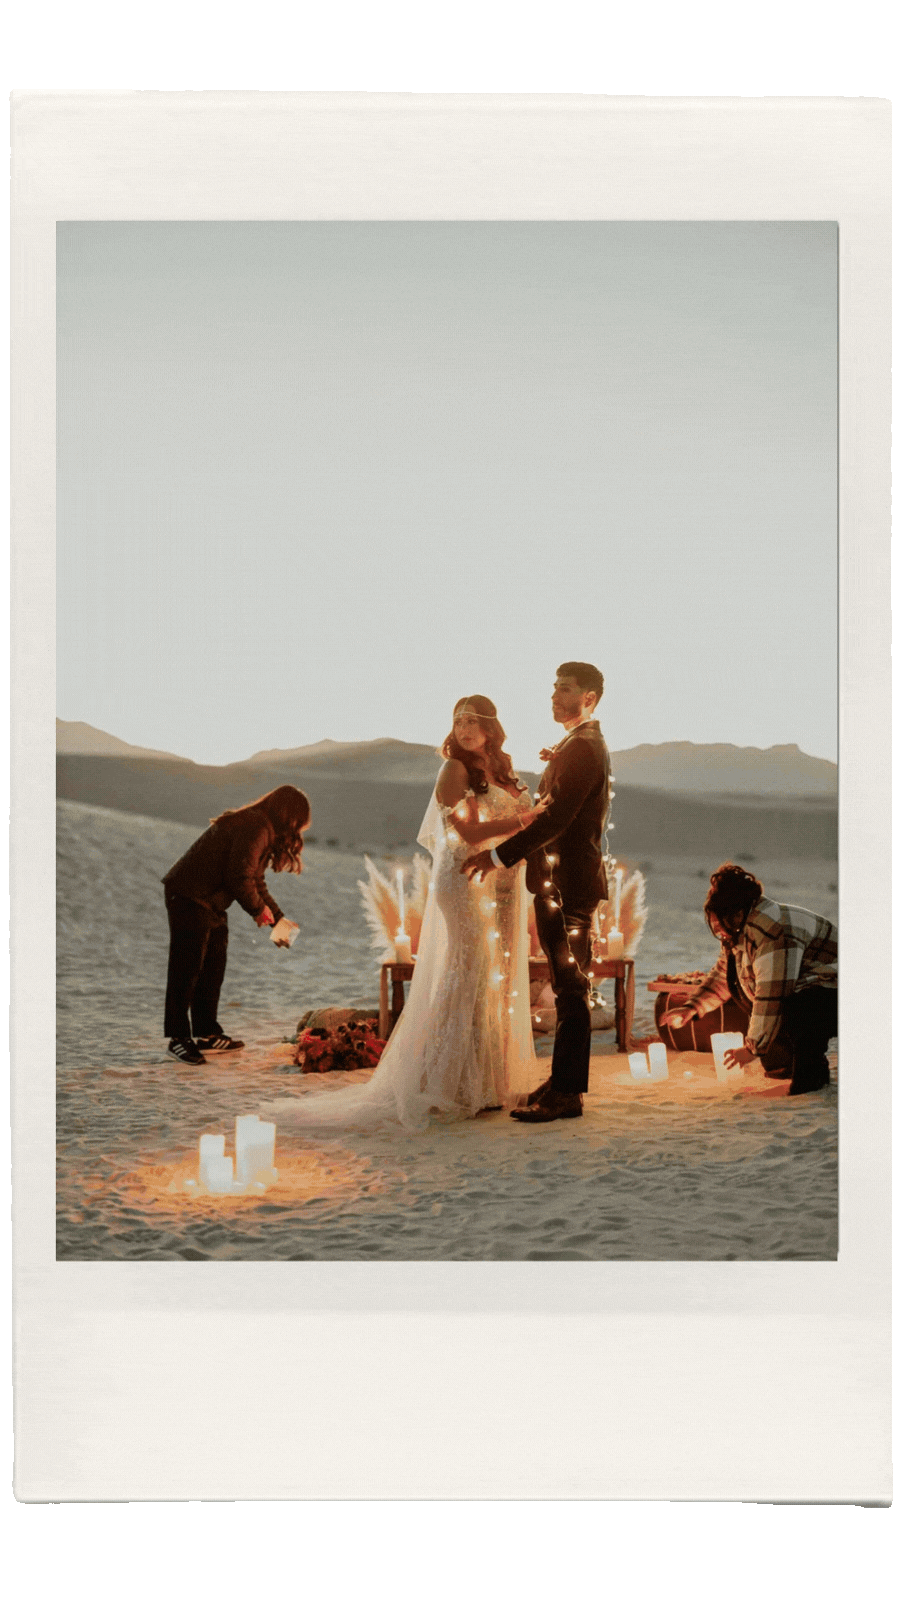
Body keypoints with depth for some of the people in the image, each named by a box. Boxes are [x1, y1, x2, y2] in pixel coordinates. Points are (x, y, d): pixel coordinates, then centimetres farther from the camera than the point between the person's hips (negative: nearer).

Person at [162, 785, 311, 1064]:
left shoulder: (262, 829, 16)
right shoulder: (256, 828, -18)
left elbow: (255, 881, 22)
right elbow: (239, 877, -22)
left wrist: (278, 918, 18)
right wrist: (258, 909, -7)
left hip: (211, 904, 11)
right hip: (190, 897, -11)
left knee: (213, 968, 14)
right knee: (187, 968, -6)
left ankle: (207, 1033, 21)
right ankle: (178, 1038, 0)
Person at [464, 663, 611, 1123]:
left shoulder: (583, 748, -16)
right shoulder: (581, 745, 18)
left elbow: (556, 818, -24)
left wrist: (500, 856, -23)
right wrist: (554, 767, 12)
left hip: (569, 884, -11)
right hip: (563, 882, 11)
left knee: (570, 987, -6)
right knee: (568, 986, 15)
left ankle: (565, 1093, -2)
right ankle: (564, 1080, 24)